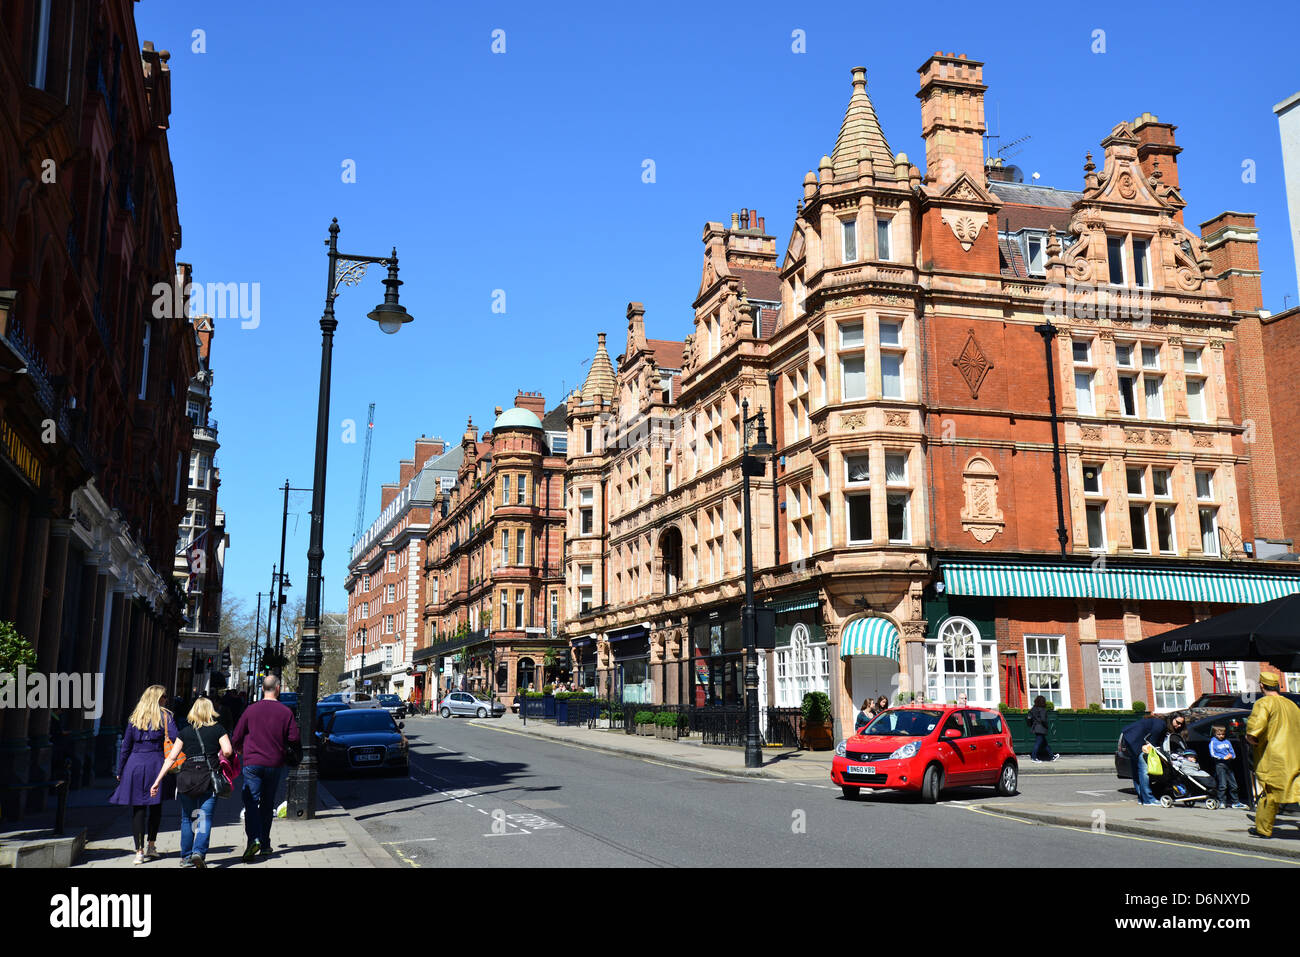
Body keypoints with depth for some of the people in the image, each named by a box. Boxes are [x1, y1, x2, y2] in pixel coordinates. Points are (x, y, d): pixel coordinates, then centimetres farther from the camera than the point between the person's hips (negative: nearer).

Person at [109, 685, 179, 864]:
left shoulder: (134, 717, 10)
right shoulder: (165, 716, 1)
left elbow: (126, 746, 11)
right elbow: (175, 739, -12)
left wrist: (120, 771, 16)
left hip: (135, 764, 2)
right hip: (156, 764, -2)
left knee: (137, 809, 3)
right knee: (156, 806, 14)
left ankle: (139, 851, 0)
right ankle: (151, 845, 18)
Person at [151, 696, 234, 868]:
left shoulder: (185, 731, 8)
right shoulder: (218, 729, 3)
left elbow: (171, 757, 5)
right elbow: (227, 751, -10)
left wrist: (157, 781, 8)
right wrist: (219, 759, 12)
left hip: (187, 777, 2)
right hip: (210, 777, -2)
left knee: (187, 818, 15)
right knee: (205, 818, 0)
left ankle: (186, 857, 19)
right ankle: (199, 852, -17)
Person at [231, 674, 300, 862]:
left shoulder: (251, 710, -2)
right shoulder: (286, 712, -1)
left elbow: (236, 737, 3)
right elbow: (295, 739, -3)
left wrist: (240, 751, 24)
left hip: (252, 762, -2)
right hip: (275, 764, 2)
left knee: (251, 802, -4)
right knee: (267, 804, 13)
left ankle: (254, 839, -24)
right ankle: (265, 845, 18)